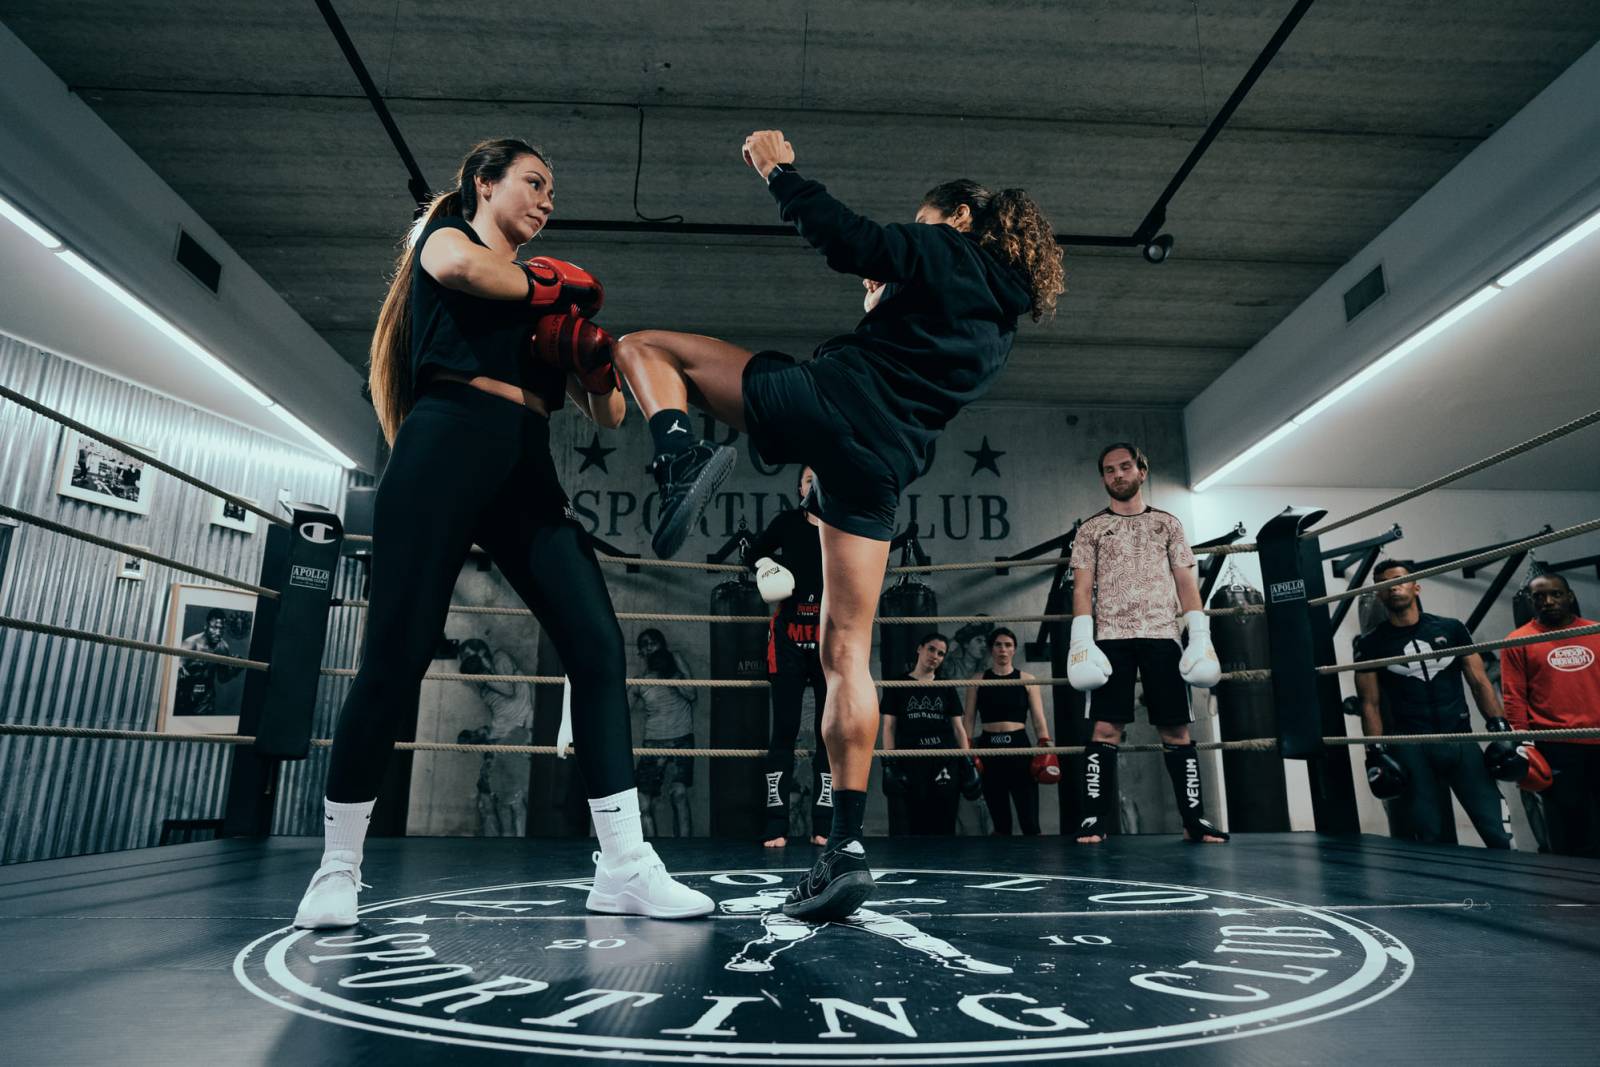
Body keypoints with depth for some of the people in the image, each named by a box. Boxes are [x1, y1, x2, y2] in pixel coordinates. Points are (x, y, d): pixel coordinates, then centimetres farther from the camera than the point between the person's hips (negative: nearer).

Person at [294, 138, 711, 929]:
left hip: (526, 471, 6)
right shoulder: (445, 236, 15)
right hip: (448, 449, -5)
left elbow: (608, 415, 21)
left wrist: (590, 352, 1)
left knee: (598, 645, -8)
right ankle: (337, 865, 12)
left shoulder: (542, 290, 27)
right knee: (397, 655, -7)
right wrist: (558, 285, 2)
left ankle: (623, 868, -5)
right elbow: (460, 266, -15)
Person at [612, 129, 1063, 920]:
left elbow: (846, 238, -5)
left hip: (826, 403, -6)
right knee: (847, 647, 7)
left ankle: (682, 460, -25)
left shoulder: (949, 253, 8)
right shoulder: (998, 325, 28)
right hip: (884, 465, 7)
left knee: (644, 345, 8)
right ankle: (846, 848, 3)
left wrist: (779, 170, 9)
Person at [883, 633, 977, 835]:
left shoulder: (946, 689, 13)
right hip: (912, 761, -2)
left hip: (946, 761, 2)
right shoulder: (898, 686, 5)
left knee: (945, 825, 1)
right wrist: (890, 763, -5)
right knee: (917, 823, 1)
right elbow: (889, 727, 3)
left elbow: (958, 728, 12)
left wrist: (968, 762, 3)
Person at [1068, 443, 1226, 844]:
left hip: (1162, 635, 2)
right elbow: (1082, 587, 3)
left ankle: (1194, 819, 10)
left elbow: (1186, 582, 10)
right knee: (1106, 727, -6)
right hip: (1111, 637, -1)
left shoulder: (1167, 523, 14)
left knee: (1176, 728, 2)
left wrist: (1200, 635, -1)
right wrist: (1081, 638, -9)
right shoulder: (1090, 529, 10)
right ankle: (1093, 819, -2)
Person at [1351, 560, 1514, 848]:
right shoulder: (1371, 643, 3)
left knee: (1498, 834, -2)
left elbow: (1479, 683, 10)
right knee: (1429, 841, 3)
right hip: (1410, 748, -1)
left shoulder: (1451, 629, 8)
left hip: (1460, 740, 2)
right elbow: (1370, 704, 2)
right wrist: (1376, 752, -6)